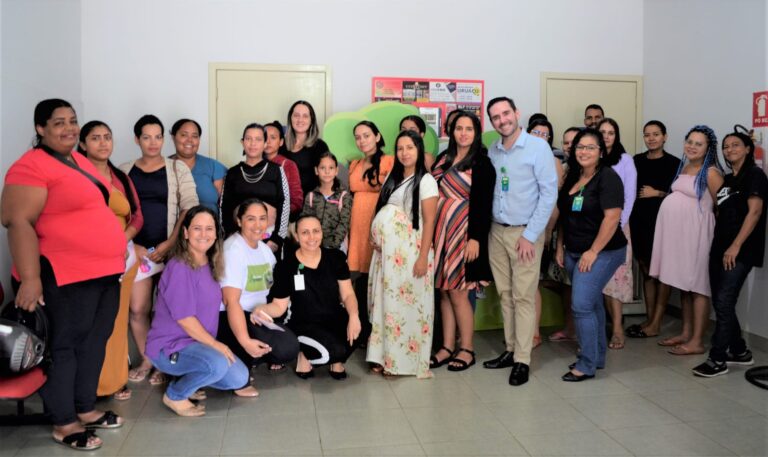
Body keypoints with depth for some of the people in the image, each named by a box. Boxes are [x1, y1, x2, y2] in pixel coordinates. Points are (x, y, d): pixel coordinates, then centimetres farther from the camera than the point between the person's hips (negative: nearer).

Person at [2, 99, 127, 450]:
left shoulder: (81, 162, 15)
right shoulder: (32, 166, -12)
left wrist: (116, 256, 23)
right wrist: (30, 279, -24)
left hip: (105, 273, 9)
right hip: (64, 278, -8)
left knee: (94, 343, 16)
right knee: (63, 347, 4)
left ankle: (86, 409, 31)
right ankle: (64, 423, 17)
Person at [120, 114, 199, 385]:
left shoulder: (178, 168, 4)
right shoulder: (124, 171, 10)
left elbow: (190, 208, -4)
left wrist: (169, 244, -10)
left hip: (170, 249, -2)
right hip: (137, 249, 2)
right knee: (137, 309, -1)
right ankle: (146, 360, 18)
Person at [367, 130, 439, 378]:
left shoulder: (426, 181, -6)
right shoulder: (392, 177, 13)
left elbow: (429, 221, -11)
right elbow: (383, 214, 14)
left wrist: (423, 257, -17)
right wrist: (376, 238, 1)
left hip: (409, 251, -6)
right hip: (387, 250, 6)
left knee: (407, 303, 0)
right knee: (387, 302, 8)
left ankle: (405, 359, 11)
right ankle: (384, 356, 17)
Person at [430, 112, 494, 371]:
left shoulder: (481, 163, -5)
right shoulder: (444, 158, 12)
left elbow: (483, 204, -10)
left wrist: (475, 238, -17)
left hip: (464, 233, -6)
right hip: (440, 231, 6)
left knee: (457, 294, -2)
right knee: (444, 292, 9)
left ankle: (467, 349, 13)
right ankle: (447, 347, 20)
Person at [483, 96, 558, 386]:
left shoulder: (538, 147, -8)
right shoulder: (492, 152, 7)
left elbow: (549, 192, -11)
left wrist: (530, 235, -13)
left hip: (525, 233, -5)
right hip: (497, 231, 5)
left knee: (523, 297, -3)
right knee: (505, 295, 10)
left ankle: (522, 360, 5)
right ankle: (510, 350, 21)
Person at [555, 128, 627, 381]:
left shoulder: (608, 177, -12)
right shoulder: (572, 177, 10)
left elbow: (612, 217, -19)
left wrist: (593, 251, -19)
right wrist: (560, 247, 12)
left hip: (601, 252, -7)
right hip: (573, 253, 7)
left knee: (582, 306, -11)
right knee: (592, 303, 16)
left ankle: (587, 365, 1)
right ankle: (597, 356, 28)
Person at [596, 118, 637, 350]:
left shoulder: (625, 160, 1)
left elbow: (629, 196, -3)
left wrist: (618, 225, -10)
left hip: (616, 224, -3)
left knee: (615, 274, -8)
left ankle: (617, 327, -5)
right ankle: (615, 324, 11)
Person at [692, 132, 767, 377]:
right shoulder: (726, 179, 18)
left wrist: (736, 246, -19)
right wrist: (717, 244, 12)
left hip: (740, 251, -8)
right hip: (719, 248, 8)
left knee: (724, 302, -11)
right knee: (720, 302, 9)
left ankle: (717, 359, -5)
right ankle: (740, 351, 23)